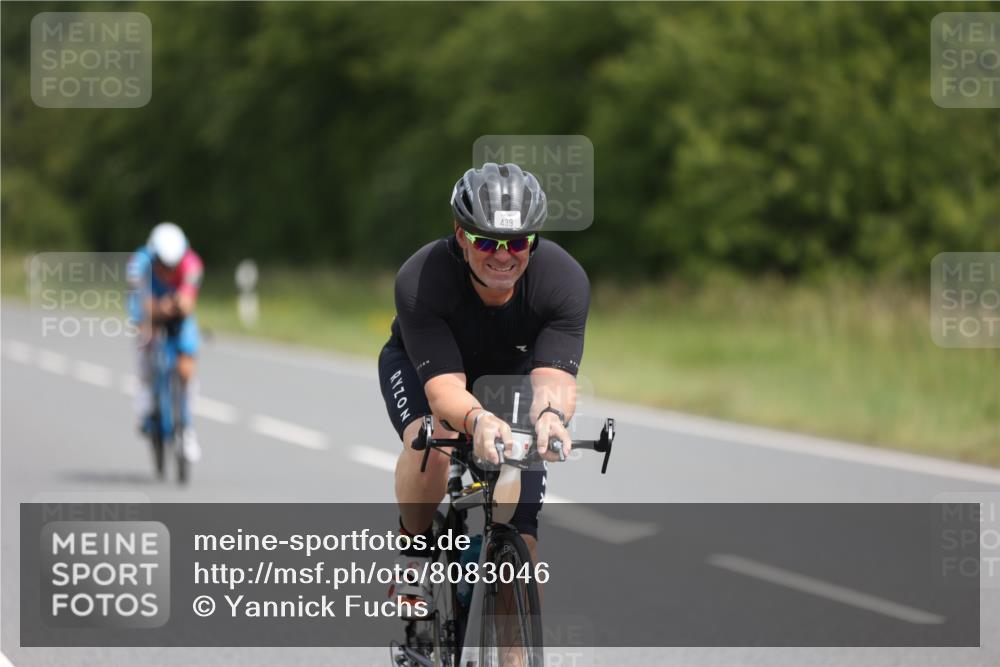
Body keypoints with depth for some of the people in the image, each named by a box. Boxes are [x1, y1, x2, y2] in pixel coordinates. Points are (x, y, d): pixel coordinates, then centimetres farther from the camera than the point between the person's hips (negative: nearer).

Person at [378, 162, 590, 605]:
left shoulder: (565, 280, -32)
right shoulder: (420, 281, -37)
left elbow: (552, 377, -40)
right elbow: (444, 389, -43)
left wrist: (549, 414, -64)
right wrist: (478, 420, -65)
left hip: (510, 373, 2)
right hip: (418, 364, -2)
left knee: (519, 535, -11)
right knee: (431, 441, -35)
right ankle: (414, 556, -10)